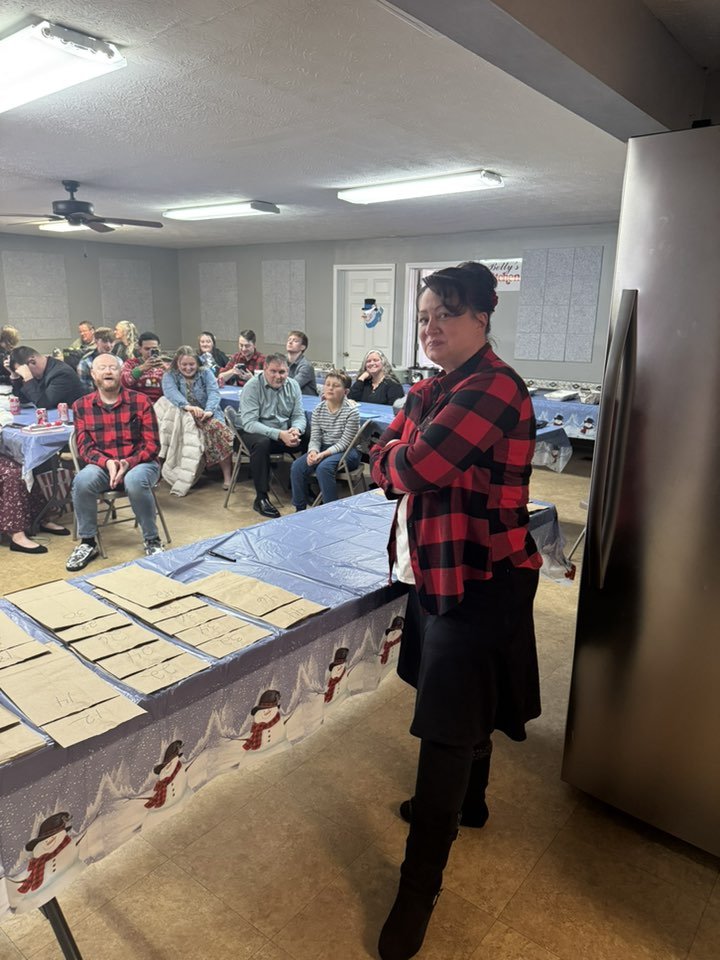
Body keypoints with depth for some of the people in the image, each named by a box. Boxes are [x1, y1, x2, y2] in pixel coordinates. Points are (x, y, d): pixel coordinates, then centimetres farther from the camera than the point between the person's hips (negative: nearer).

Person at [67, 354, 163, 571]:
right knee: (82, 480, -30)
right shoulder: (81, 406, 3)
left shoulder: (140, 401, -4)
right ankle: (87, 542, -8)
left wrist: (129, 463, -22)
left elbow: (152, 445, -5)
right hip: (102, 465, 2)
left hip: (139, 463, -2)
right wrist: (107, 463, -20)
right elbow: (84, 447, 0)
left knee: (135, 481, -36)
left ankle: (152, 541, -12)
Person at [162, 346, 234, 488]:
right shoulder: (170, 376, 10)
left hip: (209, 415, 1)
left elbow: (214, 392, -5)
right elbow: (171, 392, -13)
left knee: (216, 427, -34)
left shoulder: (206, 373, 13)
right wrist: (187, 406, -35)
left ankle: (227, 476, -31)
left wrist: (209, 410, -28)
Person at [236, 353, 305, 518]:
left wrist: (296, 429, -24)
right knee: (262, 442, -38)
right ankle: (261, 499, -27)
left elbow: (299, 416, 3)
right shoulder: (252, 386, -14)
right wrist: (279, 434, -35)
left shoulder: (293, 385, 2)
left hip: (284, 433, 5)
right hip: (254, 432, -5)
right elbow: (249, 423, -23)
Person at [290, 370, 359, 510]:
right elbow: (315, 438, 1)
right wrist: (313, 451, -22)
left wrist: (324, 454, -27)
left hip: (347, 451, -5)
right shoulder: (318, 409, 2)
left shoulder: (351, 411, -14)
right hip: (324, 448, 6)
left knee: (323, 467, -33)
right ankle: (300, 509, -1)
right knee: (297, 466, -16)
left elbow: (344, 443, -15)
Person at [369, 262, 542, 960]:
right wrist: (398, 452, -13)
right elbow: (386, 463, 9)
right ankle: (467, 801, 50)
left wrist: (397, 452, -6)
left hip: (478, 580, -9)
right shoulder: (439, 386, 10)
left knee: (448, 726, 1)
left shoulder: (492, 388, -21)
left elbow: (412, 465, -28)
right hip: (438, 569, 9)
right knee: (462, 710, 26)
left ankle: (420, 884, 18)